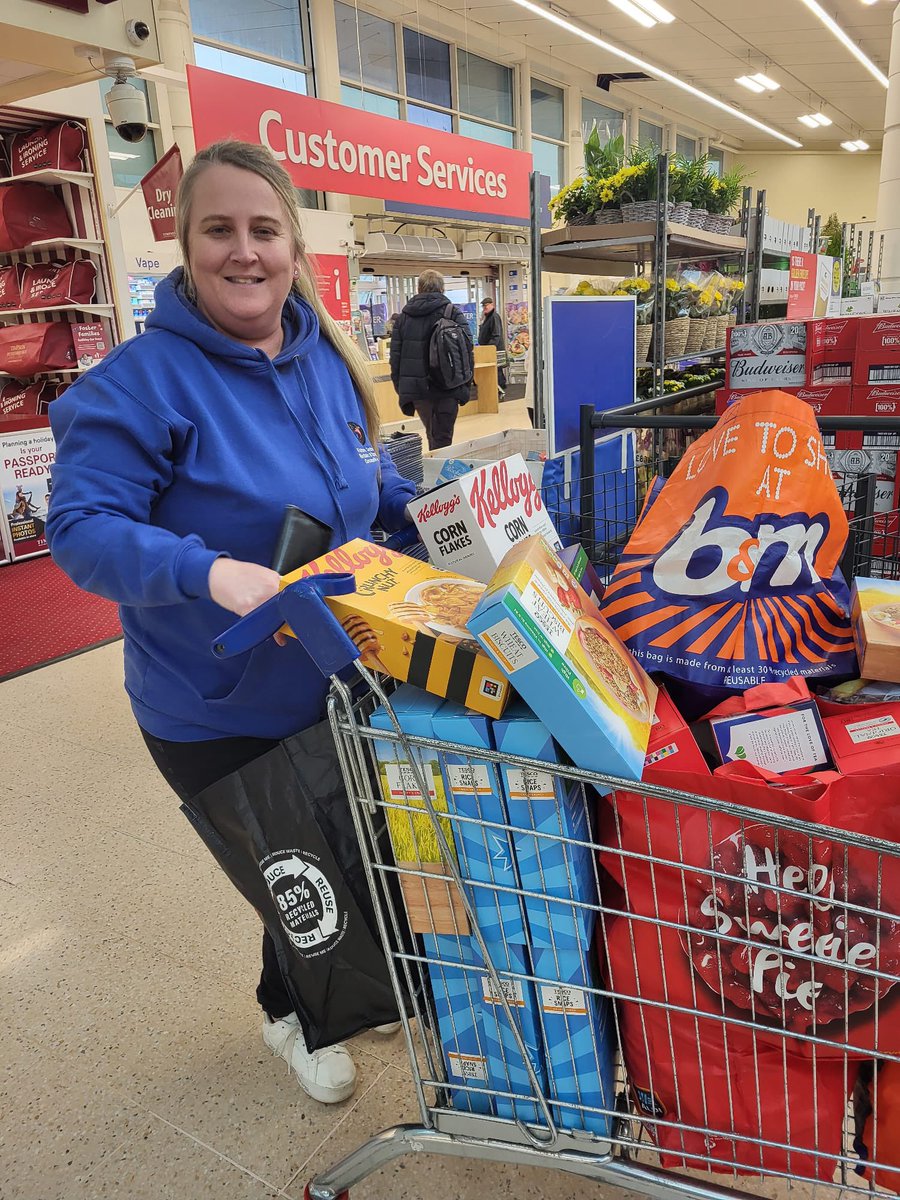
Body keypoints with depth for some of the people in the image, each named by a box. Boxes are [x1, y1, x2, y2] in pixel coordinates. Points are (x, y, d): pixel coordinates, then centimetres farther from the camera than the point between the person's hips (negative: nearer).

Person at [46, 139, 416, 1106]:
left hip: (340, 682, 6)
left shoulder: (326, 356, 0)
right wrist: (211, 571, -39)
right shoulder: (144, 379, -21)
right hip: (223, 721, -6)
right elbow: (82, 526, -24)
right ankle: (288, 1015, 52)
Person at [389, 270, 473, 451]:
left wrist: (401, 389, 11)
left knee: (432, 435, 19)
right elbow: (467, 349, -6)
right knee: (442, 438, 0)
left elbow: (395, 356, 7)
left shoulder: (403, 317, 10)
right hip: (447, 388, -3)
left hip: (415, 389, 3)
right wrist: (466, 386, 0)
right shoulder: (453, 313, 1)